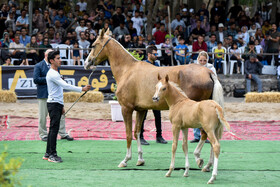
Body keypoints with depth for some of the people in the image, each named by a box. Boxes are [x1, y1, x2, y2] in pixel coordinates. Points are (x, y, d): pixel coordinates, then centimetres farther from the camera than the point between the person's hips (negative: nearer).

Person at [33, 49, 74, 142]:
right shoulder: (38, 66, -5)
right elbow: (35, 79, -14)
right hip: (43, 94, -5)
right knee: (43, 116, 2)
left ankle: (63, 133, 11)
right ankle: (43, 135, 13)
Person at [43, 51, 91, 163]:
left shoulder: (56, 73, 18)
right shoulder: (52, 74, -16)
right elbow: (65, 86, -25)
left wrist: (61, 106, 24)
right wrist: (82, 89, -26)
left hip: (57, 104, 10)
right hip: (53, 104, -10)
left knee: (53, 129, 11)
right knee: (54, 129, -11)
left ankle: (48, 154, 15)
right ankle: (52, 154, -12)